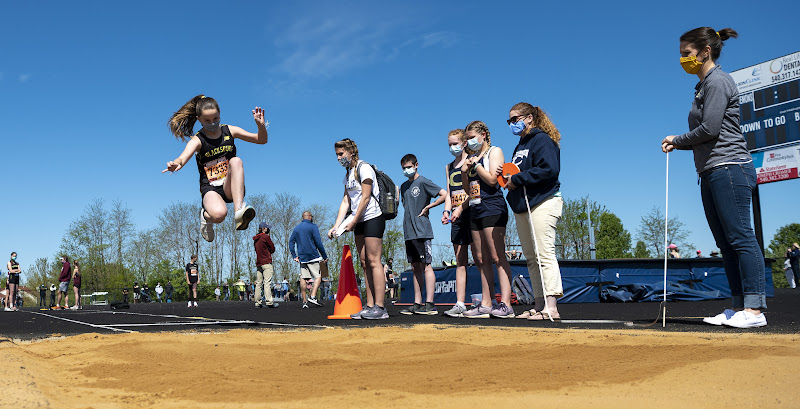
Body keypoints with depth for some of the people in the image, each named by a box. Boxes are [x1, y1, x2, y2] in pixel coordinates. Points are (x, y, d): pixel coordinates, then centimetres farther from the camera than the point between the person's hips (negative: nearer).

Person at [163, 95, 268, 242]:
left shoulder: (229, 131, 4)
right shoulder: (198, 140, -5)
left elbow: (261, 140, 5)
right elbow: (183, 157, -26)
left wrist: (261, 126, -17)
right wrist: (176, 164, -51)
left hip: (230, 187, 2)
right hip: (210, 188, -2)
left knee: (236, 161, -29)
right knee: (218, 214, -35)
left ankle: (239, 211, -36)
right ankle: (206, 216, 6)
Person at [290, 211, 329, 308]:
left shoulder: (296, 228, 15)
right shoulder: (313, 226, -3)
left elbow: (291, 242, 12)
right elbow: (318, 243, -8)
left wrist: (294, 256, 12)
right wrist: (324, 256, -3)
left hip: (302, 258, 6)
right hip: (313, 257, -6)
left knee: (303, 279, 6)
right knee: (318, 276, -3)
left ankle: (304, 301, 5)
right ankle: (312, 297, -19)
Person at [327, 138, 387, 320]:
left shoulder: (364, 168, -8)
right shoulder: (348, 174, 17)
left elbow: (366, 197, -14)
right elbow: (346, 201, 12)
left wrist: (353, 221, -12)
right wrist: (337, 226, 2)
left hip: (372, 218, -8)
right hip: (359, 222, 8)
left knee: (373, 261, -12)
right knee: (365, 263, 5)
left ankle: (379, 308, -13)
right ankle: (369, 306, 6)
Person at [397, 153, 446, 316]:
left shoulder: (423, 182, -5)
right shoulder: (404, 186, 18)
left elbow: (445, 194, -12)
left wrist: (427, 207, -9)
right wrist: (408, 218, 13)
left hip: (422, 231, -8)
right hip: (409, 232, 8)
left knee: (426, 266, -8)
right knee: (415, 267, 8)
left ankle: (429, 304, -9)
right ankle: (417, 304, 11)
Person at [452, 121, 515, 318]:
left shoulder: (495, 151, 2)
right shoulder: (473, 158, 22)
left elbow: (492, 180, -12)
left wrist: (476, 164, -5)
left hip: (492, 208, -8)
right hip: (475, 210, 8)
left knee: (497, 257, -13)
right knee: (482, 259, 4)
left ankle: (506, 305, -15)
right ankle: (486, 304, 6)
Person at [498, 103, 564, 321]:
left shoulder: (542, 139, -6)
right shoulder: (521, 144, 23)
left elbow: (549, 170, -20)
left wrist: (517, 179, -15)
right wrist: (507, 174, 4)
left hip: (542, 203, -10)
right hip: (522, 206, 10)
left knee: (545, 255, -14)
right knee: (531, 258, 8)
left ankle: (551, 306, -16)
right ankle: (539, 305, 12)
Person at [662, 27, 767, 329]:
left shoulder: (717, 81, -7)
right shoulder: (703, 86, 22)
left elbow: (709, 129, -15)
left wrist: (677, 139, -1)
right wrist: (676, 145, 5)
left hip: (729, 167, -10)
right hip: (711, 173, 10)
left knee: (740, 237, -12)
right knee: (726, 243, 6)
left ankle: (755, 309, -13)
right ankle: (738, 308, 8)